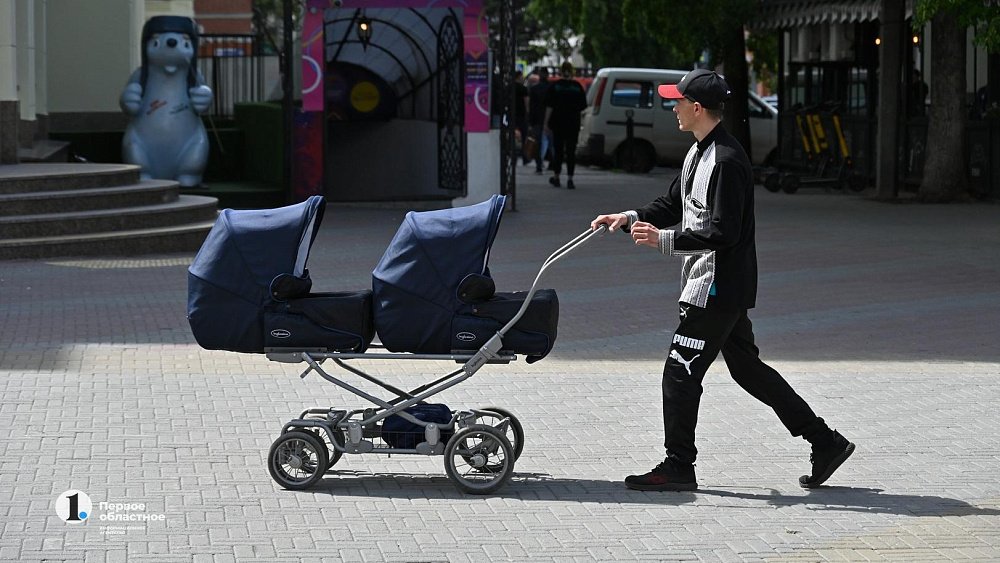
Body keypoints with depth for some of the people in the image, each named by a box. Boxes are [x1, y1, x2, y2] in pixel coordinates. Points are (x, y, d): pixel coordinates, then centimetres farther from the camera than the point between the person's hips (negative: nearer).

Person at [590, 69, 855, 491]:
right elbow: (673, 205, 22)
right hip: (719, 287, 10)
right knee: (748, 369, 14)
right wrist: (630, 218, 6)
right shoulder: (698, 153, 13)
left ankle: (678, 467, 7)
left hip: (718, 289, -10)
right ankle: (825, 443, 17)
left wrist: (663, 241, -23)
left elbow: (723, 234, -23)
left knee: (680, 373, -4)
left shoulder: (726, 161, -19)